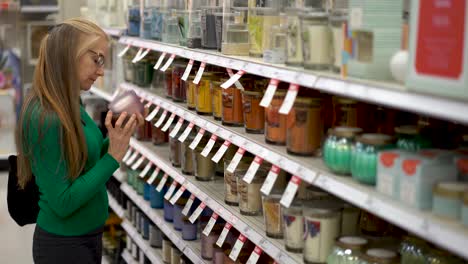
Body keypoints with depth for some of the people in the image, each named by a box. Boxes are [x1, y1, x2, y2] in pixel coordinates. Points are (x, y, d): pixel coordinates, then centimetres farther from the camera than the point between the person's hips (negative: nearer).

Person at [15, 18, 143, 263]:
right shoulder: (45, 119, -25)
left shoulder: (71, 105, 1)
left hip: (90, 235, 8)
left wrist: (119, 137, -3)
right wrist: (114, 156, -24)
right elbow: (62, 203, -24)